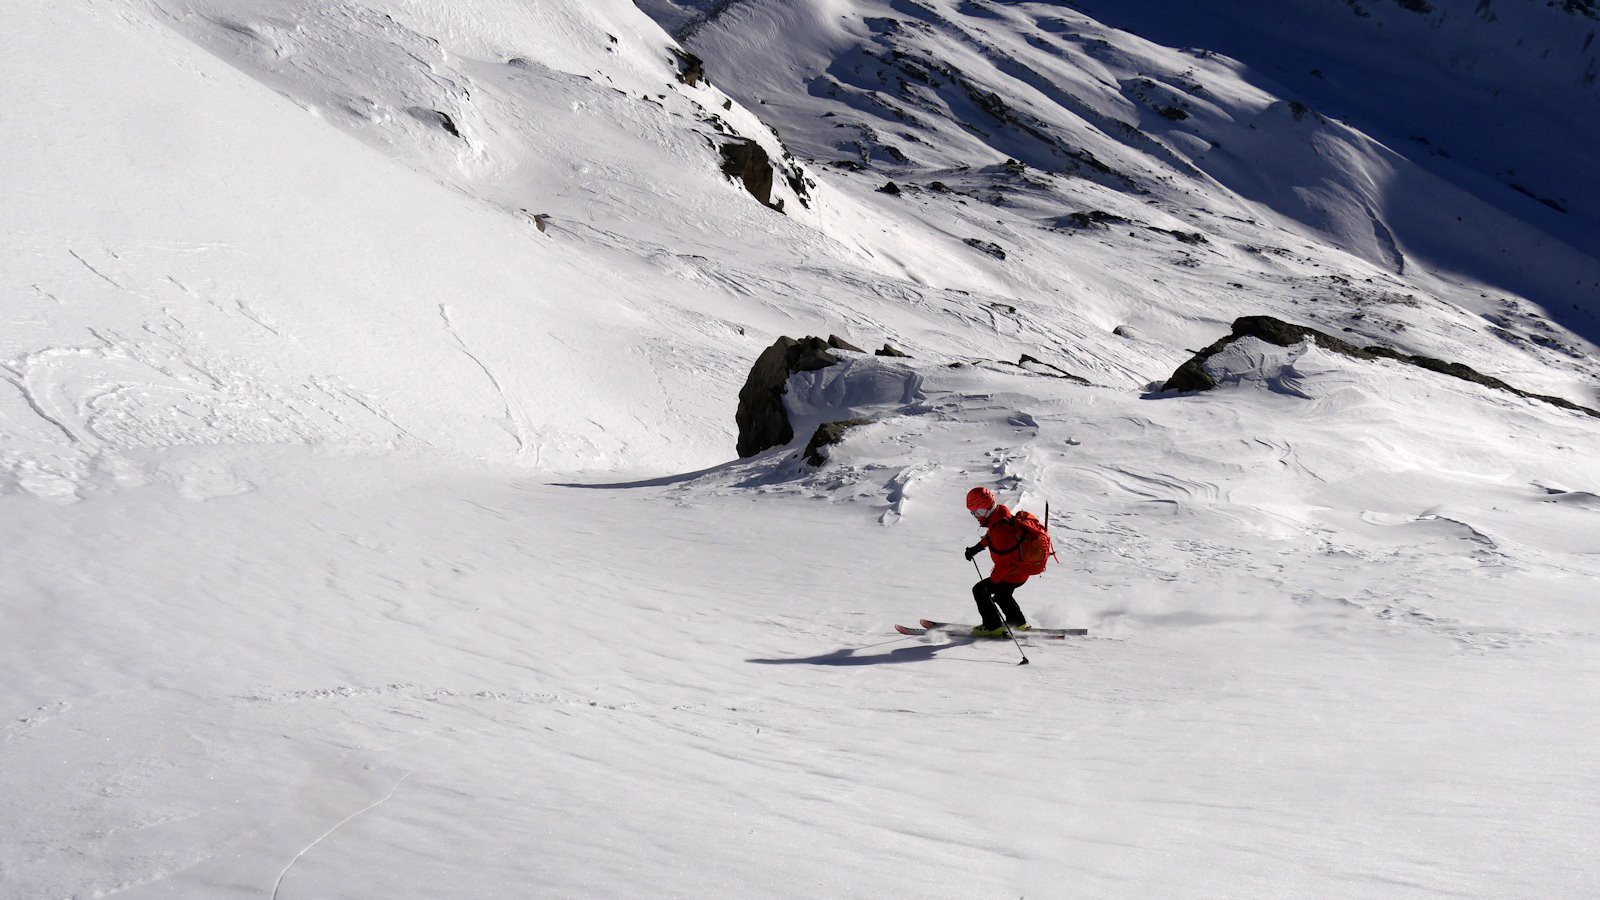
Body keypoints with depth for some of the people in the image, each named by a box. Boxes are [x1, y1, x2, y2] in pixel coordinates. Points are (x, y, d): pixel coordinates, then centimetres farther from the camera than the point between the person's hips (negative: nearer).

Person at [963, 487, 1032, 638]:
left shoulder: (1000, 530, -35)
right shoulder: (1001, 511, -7)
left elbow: (1003, 564, -30)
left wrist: (991, 582, -21)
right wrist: (977, 548, 19)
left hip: (1013, 574, -10)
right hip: (1023, 568, 10)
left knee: (979, 590, -2)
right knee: (1002, 593, 31)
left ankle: (994, 627, 6)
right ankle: (1018, 623, 44)